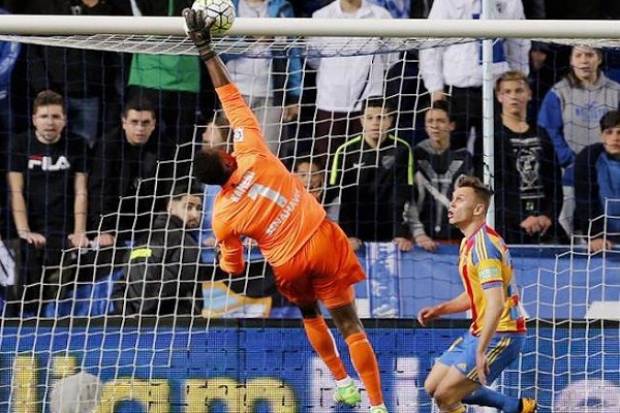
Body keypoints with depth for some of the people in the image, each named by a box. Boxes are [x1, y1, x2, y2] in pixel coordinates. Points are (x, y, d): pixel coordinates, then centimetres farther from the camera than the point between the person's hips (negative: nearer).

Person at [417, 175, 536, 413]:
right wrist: (439, 310, 12)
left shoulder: (483, 244, -20)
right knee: (432, 387, 13)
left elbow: (496, 305, -28)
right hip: (478, 333, 10)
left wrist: (481, 351, -32)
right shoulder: (469, 242, 12)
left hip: (500, 335, -10)